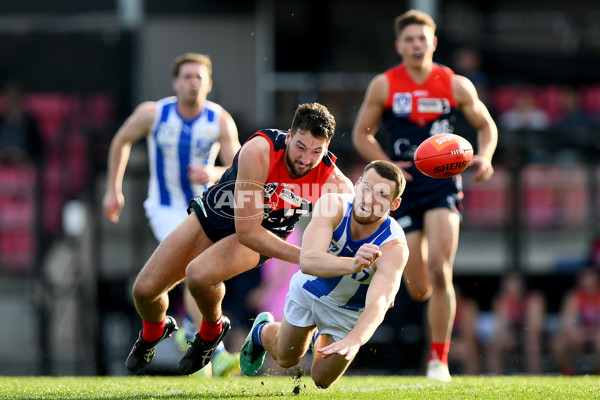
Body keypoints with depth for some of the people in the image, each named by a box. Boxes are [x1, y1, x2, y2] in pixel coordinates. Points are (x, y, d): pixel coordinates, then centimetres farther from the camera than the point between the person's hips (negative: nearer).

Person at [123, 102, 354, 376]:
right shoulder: (258, 152, -35)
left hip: (263, 236, 0)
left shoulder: (333, 181, -28)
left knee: (198, 275, -32)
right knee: (144, 289, -1)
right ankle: (154, 331, 37)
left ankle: (213, 330, 3)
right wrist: (303, 257, -37)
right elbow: (247, 230, -32)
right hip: (212, 216, 0)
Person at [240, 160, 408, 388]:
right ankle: (261, 331, 55)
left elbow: (378, 303, -54)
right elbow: (308, 261, -49)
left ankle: (323, 342, 45)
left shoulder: (394, 247, -39)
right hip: (310, 290, 1)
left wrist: (354, 340, -74)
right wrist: (352, 264, -69)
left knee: (322, 380, 12)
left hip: (351, 312, -1)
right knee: (286, 359, 20)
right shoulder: (333, 206, -34)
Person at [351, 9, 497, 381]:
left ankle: (439, 358, -8)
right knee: (419, 290, 2)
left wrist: (484, 157, -8)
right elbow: (362, 133, 7)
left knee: (439, 271, -18)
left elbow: (487, 125, 12)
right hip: (404, 189, 1)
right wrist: (386, 165, -10)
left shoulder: (456, 85, 0)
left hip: (443, 186, -1)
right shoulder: (384, 86, 0)